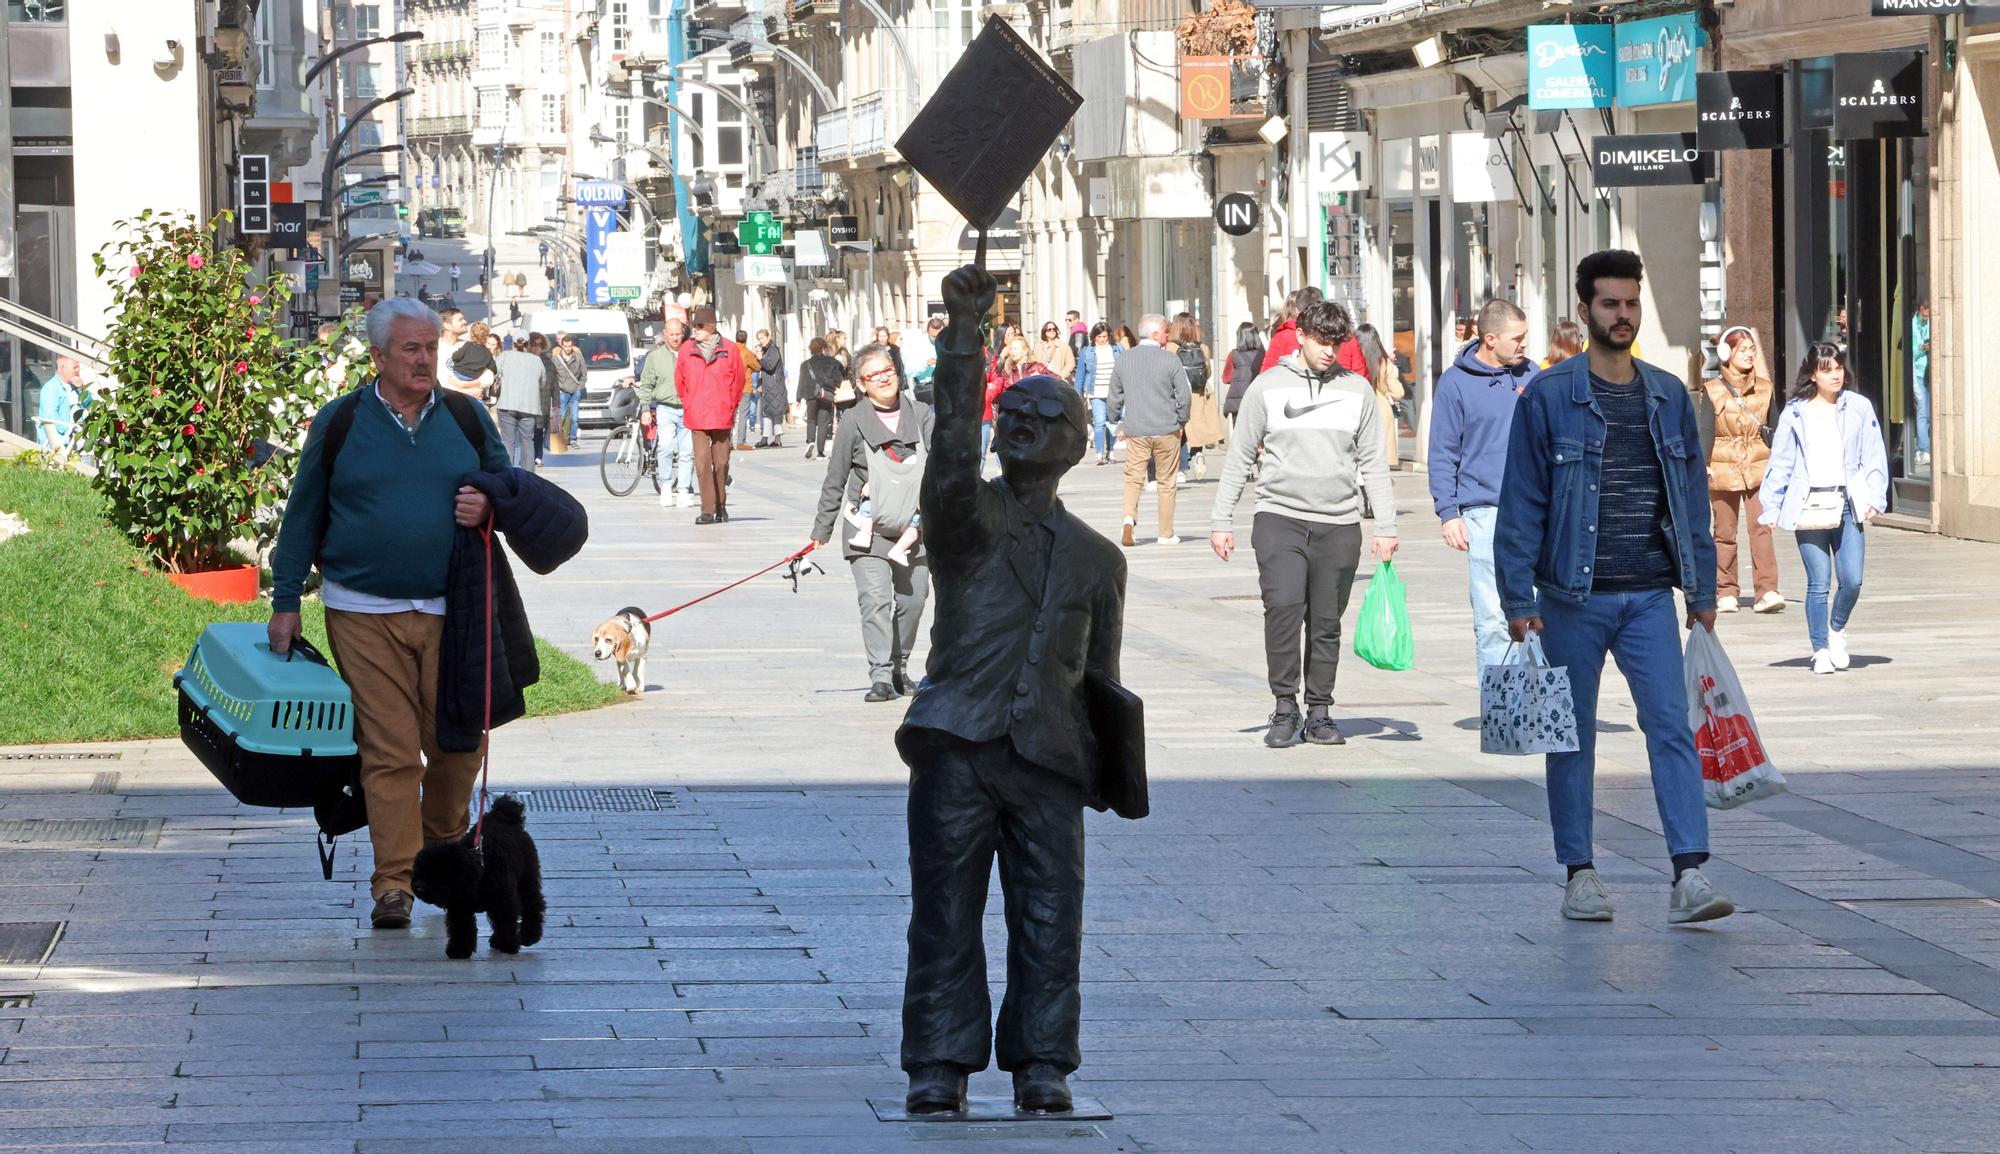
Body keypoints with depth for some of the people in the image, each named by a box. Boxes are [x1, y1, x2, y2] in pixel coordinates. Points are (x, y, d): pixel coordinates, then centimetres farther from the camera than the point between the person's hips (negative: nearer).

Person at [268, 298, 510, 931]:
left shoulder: (467, 418, 8)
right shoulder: (339, 422, 3)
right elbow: (303, 516, 9)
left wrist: (487, 507, -7)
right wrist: (285, 602, 6)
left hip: (450, 611, 2)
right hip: (364, 613, -2)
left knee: (457, 742, 3)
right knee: (388, 750, -7)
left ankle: (444, 853, 26)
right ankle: (394, 881, -5)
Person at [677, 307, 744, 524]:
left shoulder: (730, 350, 0)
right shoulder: (687, 350, 4)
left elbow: (738, 382, 9)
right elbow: (680, 381, 15)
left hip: (721, 416, 0)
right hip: (697, 417, 0)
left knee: (721, 462, 5)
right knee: (702, 462, -8)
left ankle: (721, 506, 19)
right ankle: (707, 510, -9)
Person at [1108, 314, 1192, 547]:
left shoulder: (1123, 361, 3)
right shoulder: (1170, 360, -8)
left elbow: (1114, 399, 8)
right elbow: (1185, 396, -7)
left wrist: (1118, 424, 20)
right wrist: (1181, 422, 9)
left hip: (1135, 432, 2)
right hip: (1167, 431, -2)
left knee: (1133, 478, 7)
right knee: (1167, 482, 8)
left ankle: (1129, 517, -19)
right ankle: (1166, 534, 12)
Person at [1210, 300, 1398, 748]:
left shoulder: (1357, 390, 8)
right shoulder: (1268, 387, 4)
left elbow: (1373, 463, 11)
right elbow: (1239, 458, 8)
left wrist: (1386, 527, 5)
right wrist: (1221, 521, 4)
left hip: (1339, 524, 2)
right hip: (1279, 517, -2)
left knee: (1327, 623, 4)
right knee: (1283, 607, -16)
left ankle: (1319, 712, 13)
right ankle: (1285, 709, -9)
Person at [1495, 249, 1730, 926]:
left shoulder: (1669, 398, 9)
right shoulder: (1548, 398, -2)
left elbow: (1693, 498, 13)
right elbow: (1520, 503, -3)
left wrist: (1703, 591, 10)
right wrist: (1517, 600, -8)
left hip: (1649, 598, 2)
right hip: (1573, 597, -2)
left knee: (1672, 727, -9)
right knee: (1573, 737, 5)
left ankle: (1689, 876, -16)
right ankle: (1579, 875, 15)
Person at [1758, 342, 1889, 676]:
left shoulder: (1859, 408, 7)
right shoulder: (1795, 414, 5)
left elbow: (1873, 457, 9)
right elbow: (1780, 462, 6)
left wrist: (1874, 498, -2)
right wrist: (1771, 507, 0)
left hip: (1847, 504, 1)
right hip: (1809, 507, -1)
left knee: (1852, 580, -6)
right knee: (1818, 583, -3)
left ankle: (1837, 629, 22)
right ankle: (1820, 650, 10)